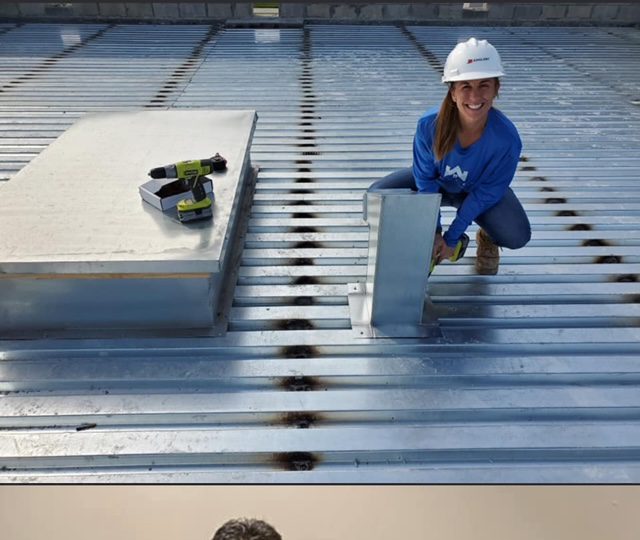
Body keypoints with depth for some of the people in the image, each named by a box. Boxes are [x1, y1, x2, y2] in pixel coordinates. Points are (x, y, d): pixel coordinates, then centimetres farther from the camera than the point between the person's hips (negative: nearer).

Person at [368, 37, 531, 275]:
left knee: (517, 236, -27)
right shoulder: (429, 124, -33)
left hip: (478, 190, -1)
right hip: (436, 182, 1)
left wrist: (452, 237, -19)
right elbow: (425, 181, -18)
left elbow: (486, 192, -21)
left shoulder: (507, 138, -34)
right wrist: (434, 233, -18)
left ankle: (487, 238, 15)